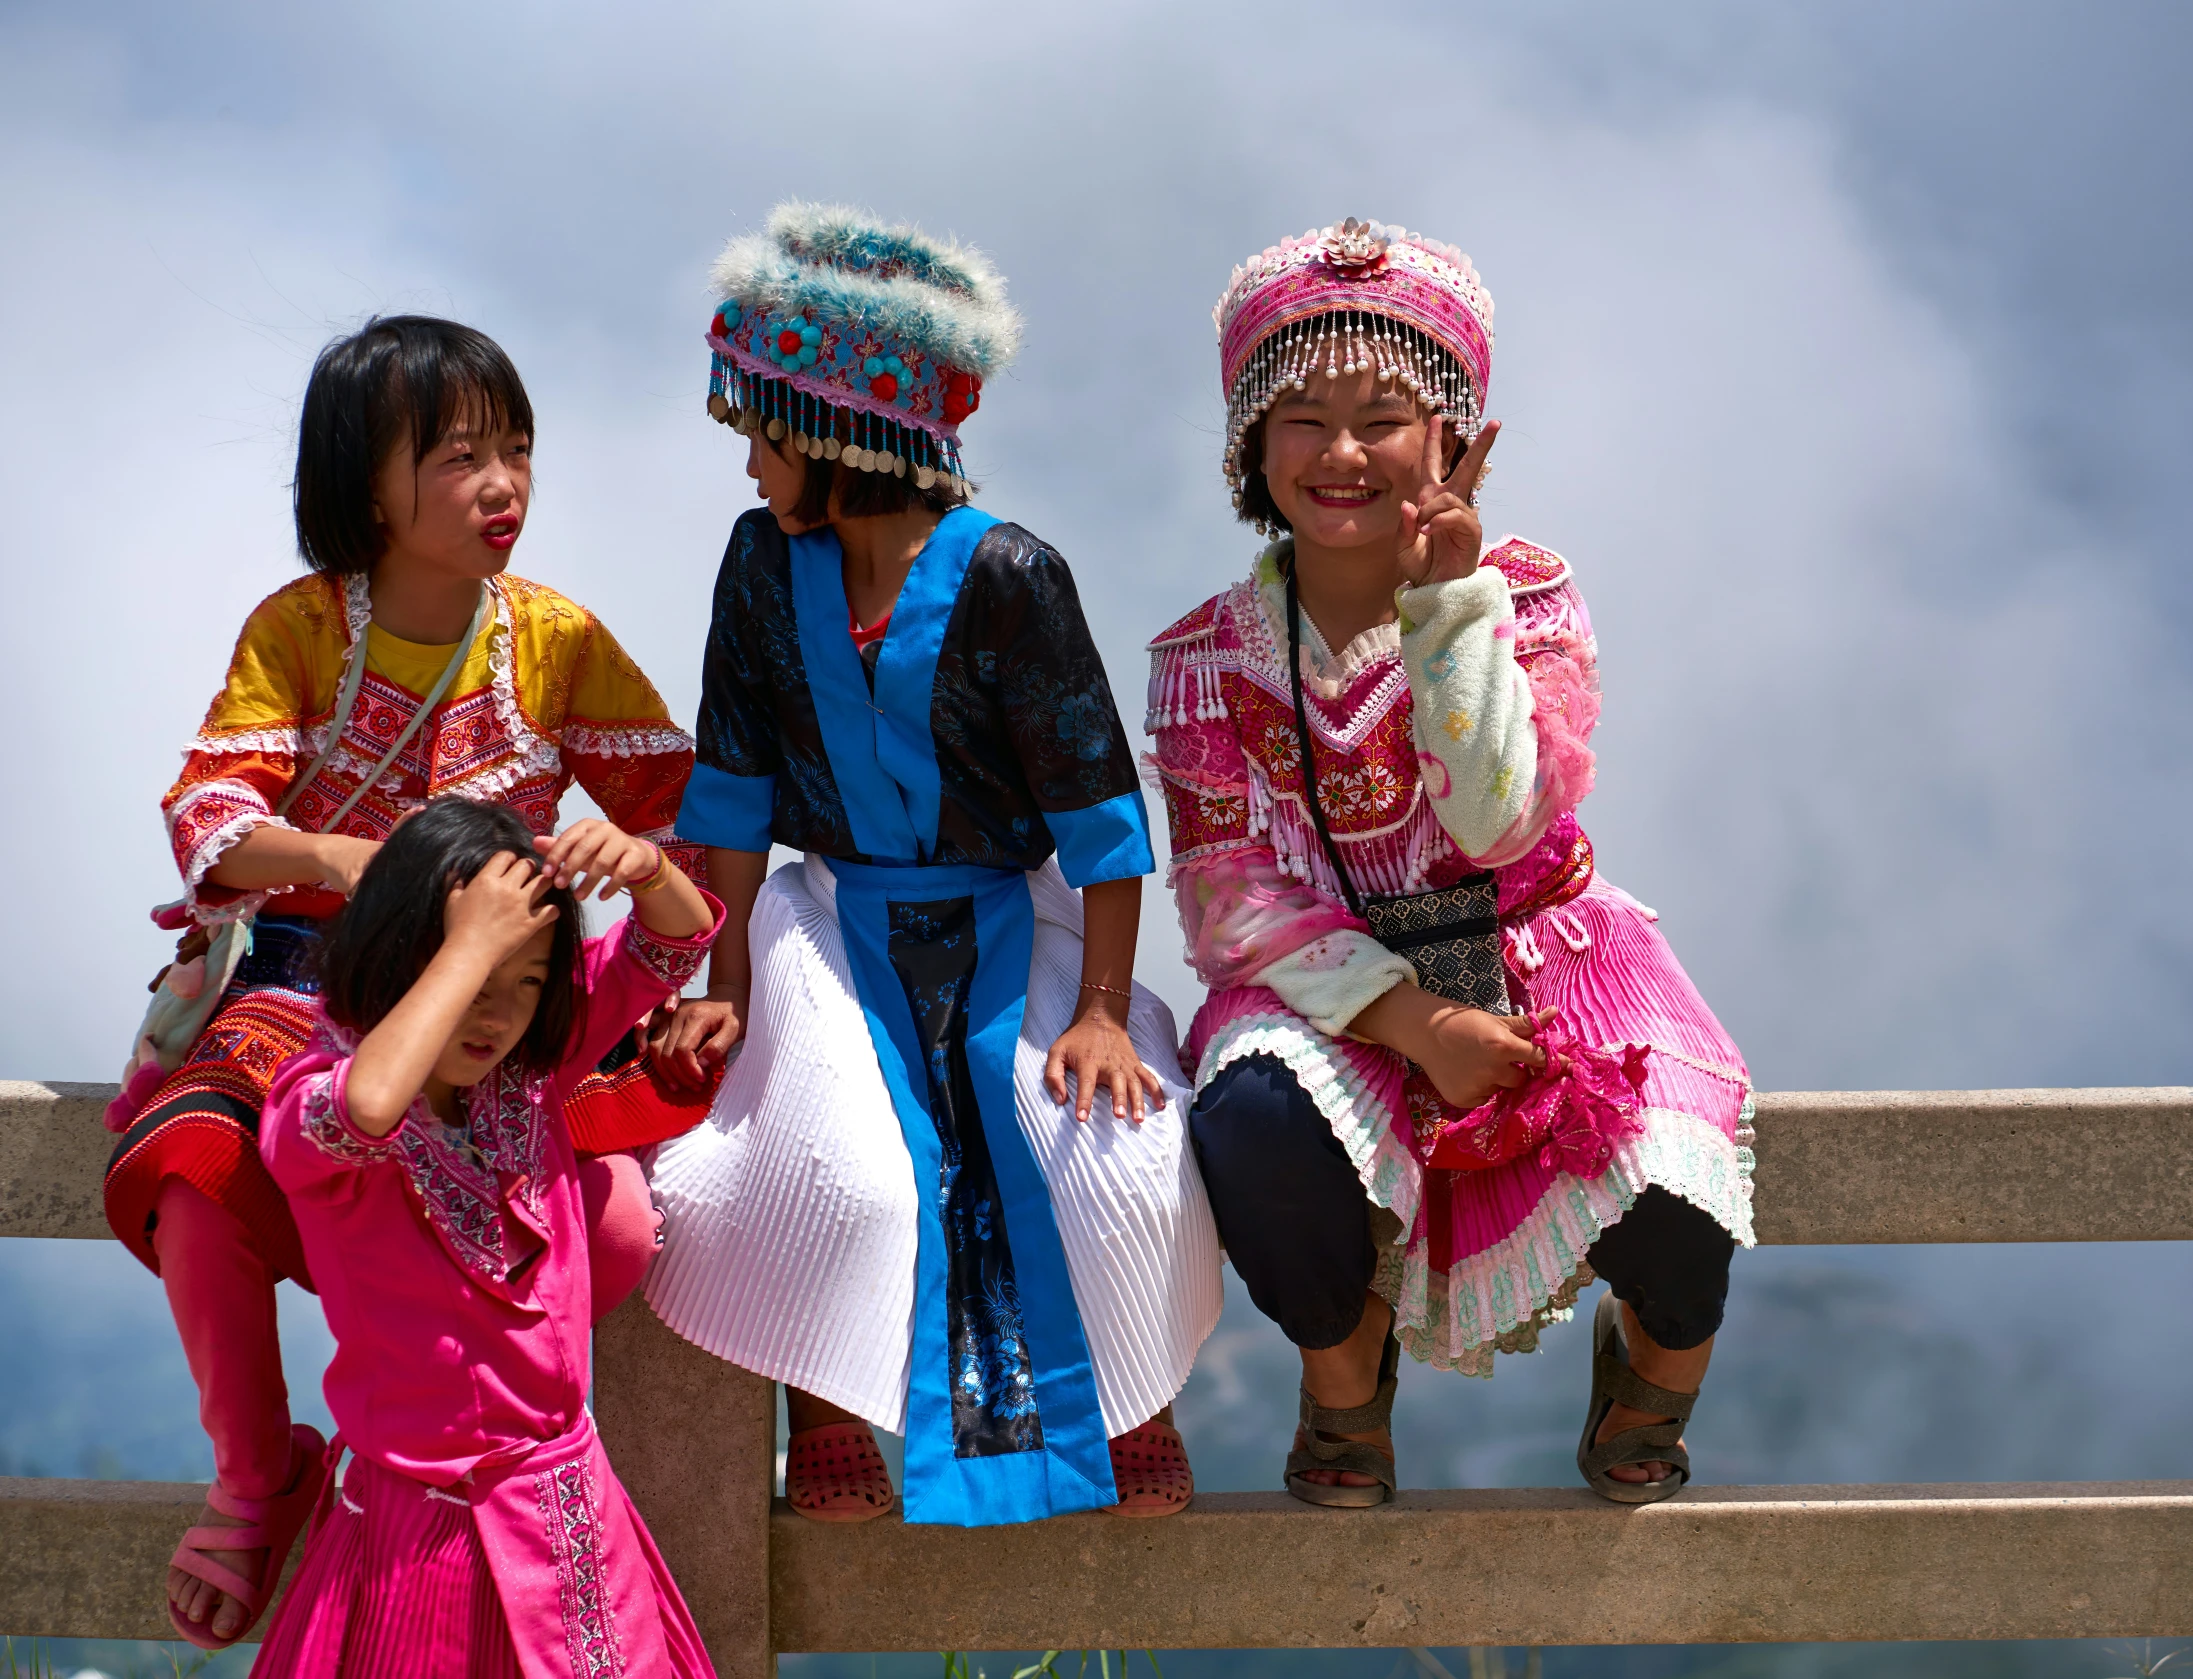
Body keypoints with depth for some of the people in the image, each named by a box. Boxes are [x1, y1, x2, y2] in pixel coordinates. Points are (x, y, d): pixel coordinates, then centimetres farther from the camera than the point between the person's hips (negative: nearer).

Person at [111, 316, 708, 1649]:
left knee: (622, 1227, -26)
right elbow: (207, 810, -11)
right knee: (196, 1166, -32)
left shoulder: (558, 639, 1)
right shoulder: (298, 627, -3)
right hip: (303, 981, -1)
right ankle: (258, 1474, -5)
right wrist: (334, 857, -31)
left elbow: (690, 811, 4)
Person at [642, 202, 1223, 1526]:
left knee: (1123, 1160, -21)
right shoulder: (767, 562, -1)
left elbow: (1097, 801, -11)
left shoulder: (1005, 576, -13)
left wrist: (1101, 1010, -15)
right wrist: (729, 981, 3)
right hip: (841, 924, 2)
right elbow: (736, 781, 6)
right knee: (849, 1177, -24)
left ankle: (1121, 1395, 11)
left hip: (1013, 921, -2)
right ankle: (832, 1408, 6)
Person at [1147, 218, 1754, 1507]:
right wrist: (1405, 1018, -20)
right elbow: (1226, 896, -7)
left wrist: (1448, 600, -22)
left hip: (1533, 962, 0)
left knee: (1672, 1203, -27)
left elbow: (1501, 823, -18)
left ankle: (1657, 1364, 15)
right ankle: (1344, 1374, 0)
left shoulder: (1524, 594, -4)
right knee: (1257, 1122, -35)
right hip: (1326, 983, 0)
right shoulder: (1211, 656, -2)